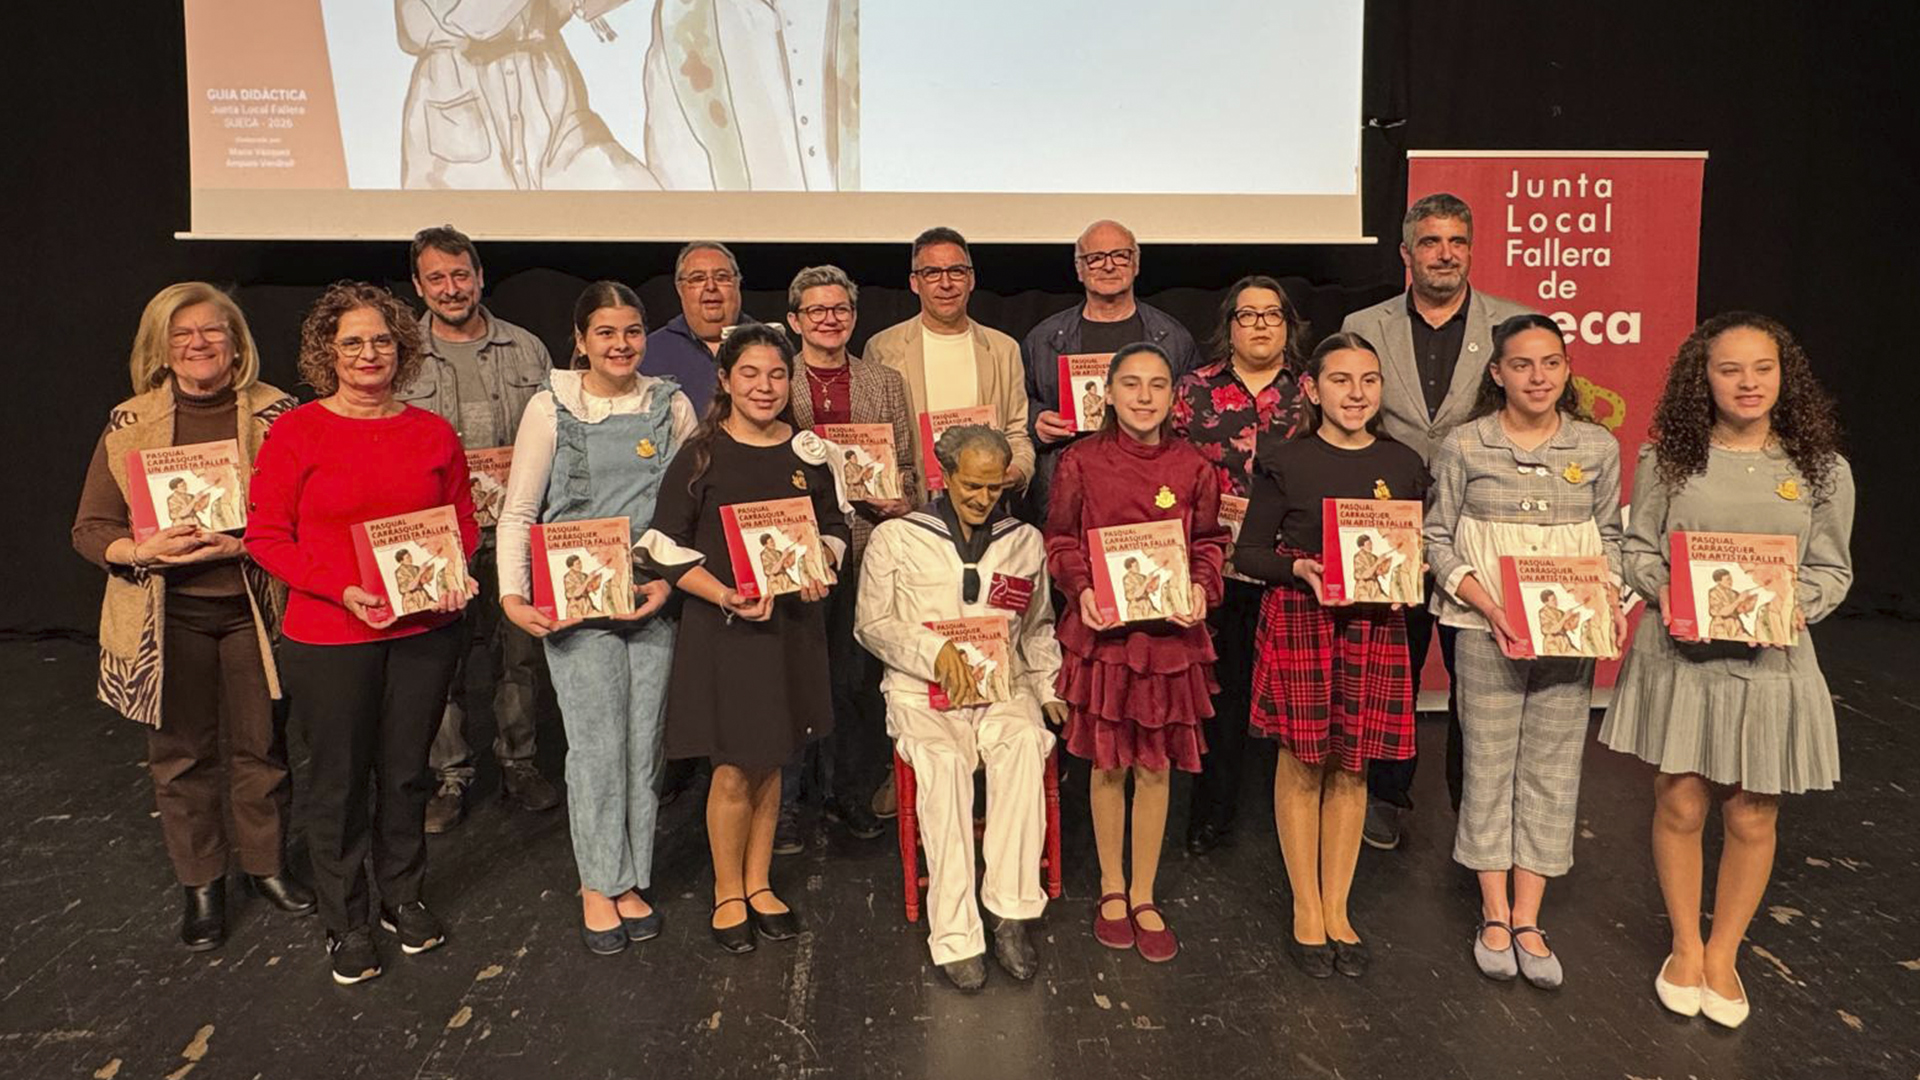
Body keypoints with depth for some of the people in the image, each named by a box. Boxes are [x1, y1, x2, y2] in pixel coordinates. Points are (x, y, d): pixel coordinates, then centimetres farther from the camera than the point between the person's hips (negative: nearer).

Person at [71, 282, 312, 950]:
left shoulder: (275, 414, -3)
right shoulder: (129, 424, 2)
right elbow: (90, 529, 3)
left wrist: (242, 544, -20)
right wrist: (148, 550, -17)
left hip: (252, 609, -1)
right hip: (168, 617, 1)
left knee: (260, 745, 10)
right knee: (181, 753, 10)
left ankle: (266, 864, 31)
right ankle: (200, 883, 28)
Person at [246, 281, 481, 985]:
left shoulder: (432, 433, 4)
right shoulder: (296, 432, -5)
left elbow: (463, 523, 12)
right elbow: (266, 537, -6)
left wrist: (454, 575, -8)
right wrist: (342, 589, -18)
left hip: (424, 631, 3)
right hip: (328, 637, -2)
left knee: (407, 770, 14)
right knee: (339, 779, 8)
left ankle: (404, 898, 34)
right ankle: (345, 923, 26)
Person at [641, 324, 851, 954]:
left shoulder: (808, 453, 4)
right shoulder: (701, 455, -6)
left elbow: (835, 528, 15)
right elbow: (667, 547, -7)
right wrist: (726, 595, -20)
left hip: (792, 625, 4)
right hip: (720, 627, -3)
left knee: (769, 764, 15)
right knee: (733, 771, 3)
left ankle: (759, 884, 32)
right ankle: (728, 894, 23)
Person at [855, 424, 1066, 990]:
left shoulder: (1026, 541, 17)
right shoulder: (895, 538, 8)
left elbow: (1038, 630, 23)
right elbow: (871, 624, 5)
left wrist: (1048, 690, 8)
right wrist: (935, 652, -9)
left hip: (1003, 687, 2)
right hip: (921, 690, -2)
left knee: (1025, 744, -33)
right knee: (944, 760, -34)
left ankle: (1011, 913, -30)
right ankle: (954, 936, -31)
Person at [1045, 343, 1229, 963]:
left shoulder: (1192, 467, 0)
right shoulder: (1082, 462, -3)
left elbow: (1210, 542, 8)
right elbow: (1059, 540, 2)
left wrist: (1200, 589, -10)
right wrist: (1082, 590, -14)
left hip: (1170, 630, 1)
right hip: (1102, 630, -1)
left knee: (1156, 766, 9)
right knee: (1108, 764, 10)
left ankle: (1144, 897, 26)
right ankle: (1112, 889, 30)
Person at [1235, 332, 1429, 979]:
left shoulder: (1403, 465, 7)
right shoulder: (1286, 461, -2)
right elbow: (1249, 552, -1)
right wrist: (1299, 568, -19)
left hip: (1376, 626, 3)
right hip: (1298, 618, -3)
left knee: (1352, 767, 9)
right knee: (1302, 763, 4)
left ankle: (1337, 910, 23)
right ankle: (1305, 910, 19)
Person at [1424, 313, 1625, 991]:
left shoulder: (1598, 446, 4)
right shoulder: (1463, 446, -4)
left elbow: (1609, 537, 12)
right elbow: (1439, 540, -1)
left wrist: (1609, 599, -6)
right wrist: (1487, 604, -14)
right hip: (1487, 633, -2)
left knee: (1553, 771, 6)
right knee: (1489, 767, 6)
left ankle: (1527, 919, 18)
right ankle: (1494, 915, 20)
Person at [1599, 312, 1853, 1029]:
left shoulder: (1822, 470, 1)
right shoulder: (1669, 460, -1)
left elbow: (1832, 570, 4)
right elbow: (1637, 547, 4)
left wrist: (1797, 604, -16)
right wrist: (1663, 587, -15)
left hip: (1771, 664, 1)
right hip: (1678, 656, 0)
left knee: (1751, 819, 9)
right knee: (1680, 807, 7)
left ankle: (1723, 953, 30)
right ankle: (1685, 946, 28)